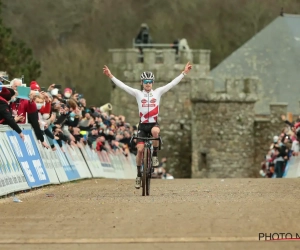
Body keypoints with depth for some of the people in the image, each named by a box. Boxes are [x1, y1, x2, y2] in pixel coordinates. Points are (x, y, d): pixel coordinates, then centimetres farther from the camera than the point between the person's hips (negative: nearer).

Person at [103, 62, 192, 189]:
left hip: (154, 123, -1)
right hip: (142, 125, 1)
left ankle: (155, 155, -14)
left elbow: (173, 83, 1)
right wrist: (111, 76, -8)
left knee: (155, 131, -37)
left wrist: (184, 73, -4)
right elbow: (122, 85, -1)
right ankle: (139, 175, 6)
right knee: (140, 149, -9)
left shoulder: (158, 92, 5)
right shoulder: (138, 93, 4)